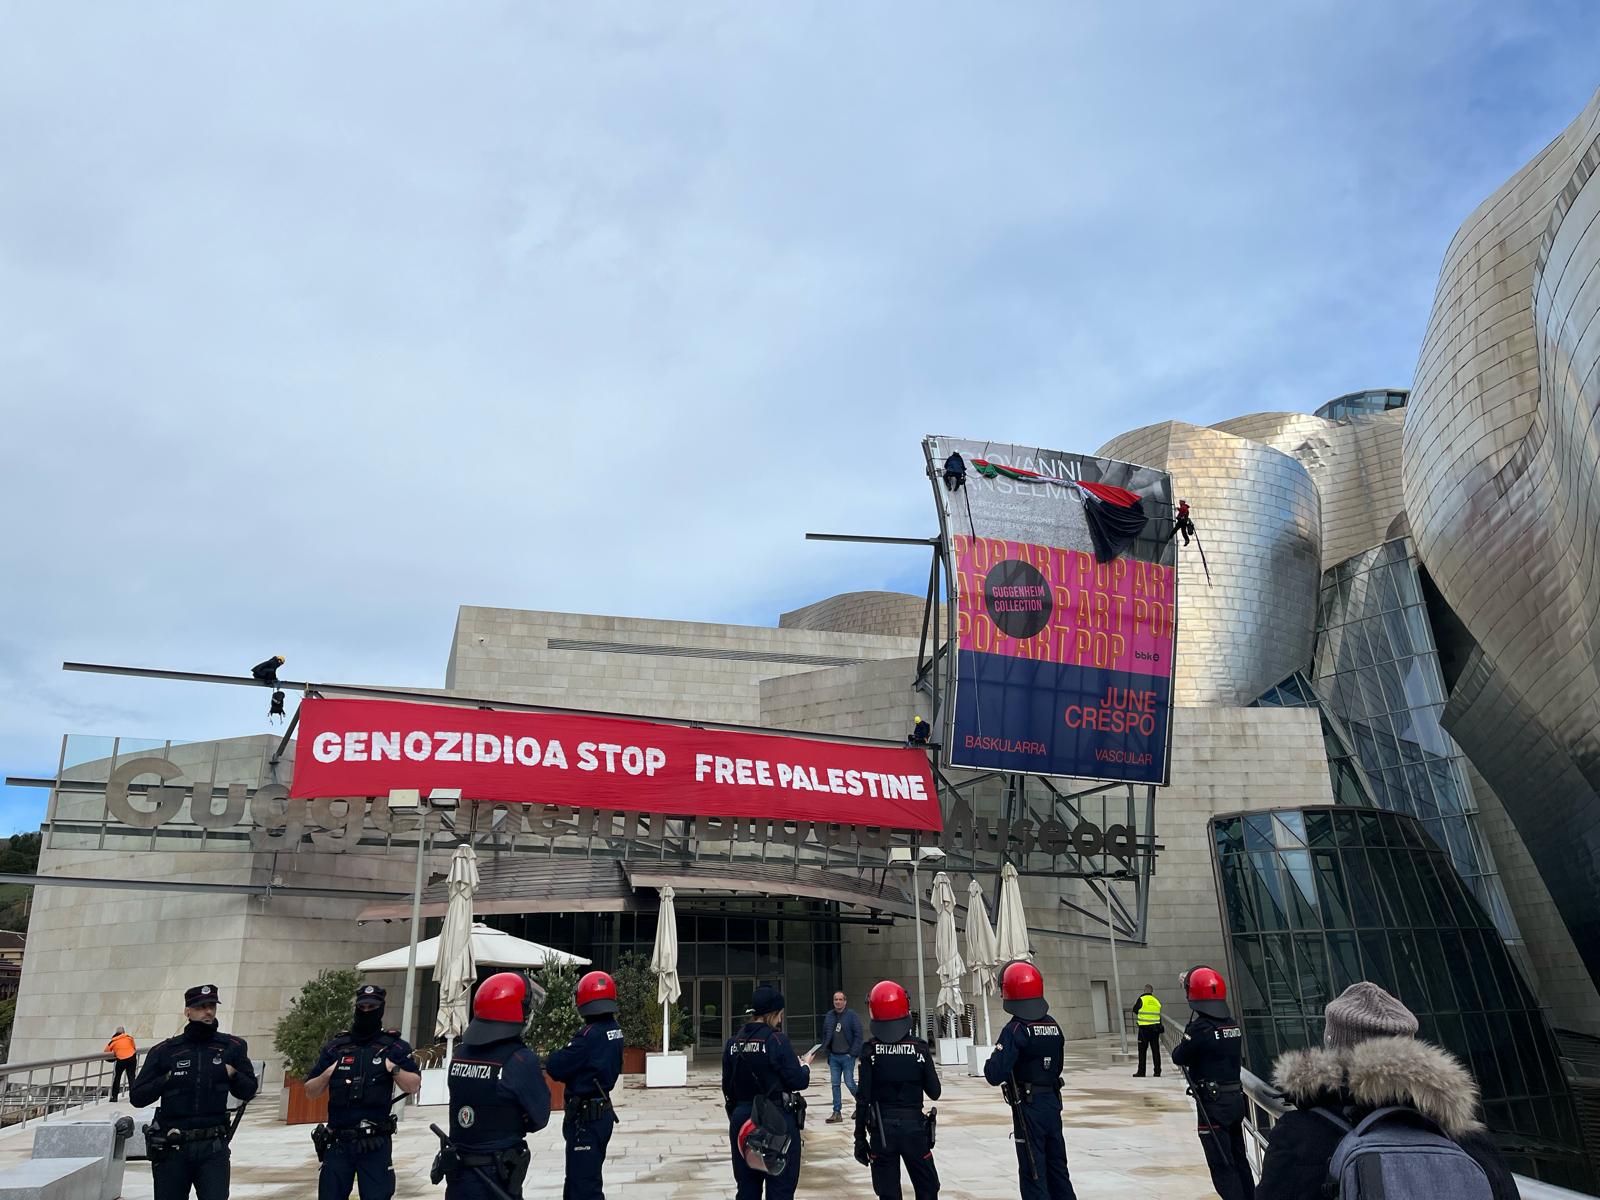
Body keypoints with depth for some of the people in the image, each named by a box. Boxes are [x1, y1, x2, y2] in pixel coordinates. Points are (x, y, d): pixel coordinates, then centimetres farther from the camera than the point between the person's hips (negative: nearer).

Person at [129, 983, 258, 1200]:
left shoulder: (232, 1047, 5)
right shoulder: (164, 1051, 3)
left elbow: (248, 1091, 10)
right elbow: (137, 1097, 3)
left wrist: (232, 1074, -8)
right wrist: (166, 1079, -11)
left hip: (213, 1148, -1)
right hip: (171, 1149, 1)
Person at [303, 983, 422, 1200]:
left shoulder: (394, 1046, 3)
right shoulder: (335, 1047, 9)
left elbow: (414, 1087, -2)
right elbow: (310, 1093, 11)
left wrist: (394, 1069, -16)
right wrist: (327, 1074, -7)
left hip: (376, 1144, -2)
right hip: (338, 1143, 2)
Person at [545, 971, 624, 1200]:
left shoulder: (590, 1035, -23)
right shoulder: (614, 1029, 4)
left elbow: (556, 1069, -18)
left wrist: (553, 1058, 1)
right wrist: (567, 1056, -2)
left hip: (586, 1118, -9)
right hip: (601, 1112, 9)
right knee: (577, 1178, 22)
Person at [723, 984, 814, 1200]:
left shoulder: (733, 1043, 3)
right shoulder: (776, 1040, -14)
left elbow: (727, 1087, 11)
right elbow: (798, 1081, -13)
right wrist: (805, 1066, 8)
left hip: (742, 1121, 6)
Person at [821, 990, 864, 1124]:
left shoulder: (851, 1015, -8)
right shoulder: (829, 1016, 6)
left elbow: (858, 1035, -9)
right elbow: (825, 1034, 15)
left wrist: (853, 1052, -13)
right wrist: (826, 1049, 6)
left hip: (847, 1056, -5)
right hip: (833, 1056, 5)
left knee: (849, 1082, -2)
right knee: (835, 1084, 5)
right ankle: (837, 1112, 11)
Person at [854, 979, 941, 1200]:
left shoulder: (870, 1050, -8)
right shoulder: (920, 1048, -7)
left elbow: (863, 1098, -9)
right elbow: (934, 1092, -2)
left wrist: (860, 1139, 0)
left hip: (882, 1129, 0)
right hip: (914, 1126, 0)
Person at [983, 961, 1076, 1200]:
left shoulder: (1015, 1029, -18)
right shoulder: (1053, 1025, 2)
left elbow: (995, 1075, -24)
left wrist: (989, 1063, -4)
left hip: (1028, 1107, -6)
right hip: (1053, 1101, 6)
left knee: (1034, 1173, 2)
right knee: (1057, 1166, 19)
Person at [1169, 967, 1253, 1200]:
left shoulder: (1200, 1028, -20)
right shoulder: (1233, 1024, 2)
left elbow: (1178, 1057, -10)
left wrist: (1178, 1052, 11)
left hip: (1213, 1104, -7)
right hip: (1236, 1099, 7)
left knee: (1221, 1164, 0)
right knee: (1239, 1158, 19)